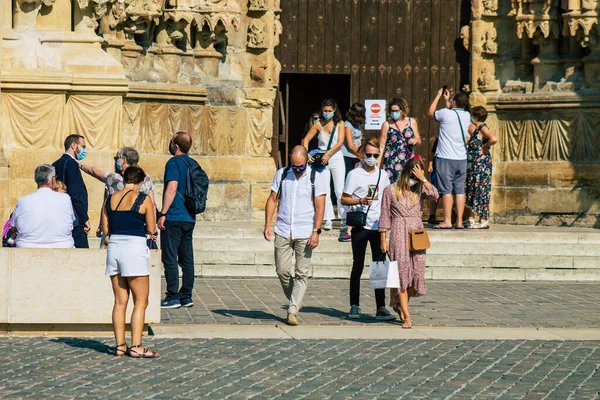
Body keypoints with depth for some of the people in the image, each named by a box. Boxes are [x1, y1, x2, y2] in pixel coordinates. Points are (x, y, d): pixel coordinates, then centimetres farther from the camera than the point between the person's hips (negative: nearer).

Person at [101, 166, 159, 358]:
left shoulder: (110, 199, 8)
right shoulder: (144, 199, -5)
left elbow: (105, 230, 10)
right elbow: (151, 229, -3)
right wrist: (152, 210, 15)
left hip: (114, 247, 5)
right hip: (135, 248, -5)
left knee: (120, 301, 10)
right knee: (140, 301, 1)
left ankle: (120, 345, 10)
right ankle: (136, 346, -5)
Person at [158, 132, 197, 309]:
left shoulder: (174, 163, -10)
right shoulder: (193, 164, 14)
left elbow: (172, 188, -19)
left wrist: (163, 214, -18)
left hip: (174, 218, -8)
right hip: (190, 218, 8)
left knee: (170, 258, -5)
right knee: (187, 258, 9)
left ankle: (173, 297, -8)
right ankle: (186, 296, 10)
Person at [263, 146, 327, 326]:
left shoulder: (316, 178, 0)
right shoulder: (282, 174, 9)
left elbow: (320, 207, -3)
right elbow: (272, 199, 11)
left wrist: (316, 232, -12)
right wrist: (267, 224, 1)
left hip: (305, 233, -3)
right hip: (283, 231, 3)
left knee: (301, 274, -5)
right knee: (282, 271, 0)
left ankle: (293, 310, -4)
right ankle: (294, 301, 21)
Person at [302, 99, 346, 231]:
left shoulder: (340, 124, 0)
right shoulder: (318, 124, 2)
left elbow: (340, 142, -9)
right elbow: (306, 140, 1)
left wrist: (328, 154, -20)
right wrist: (306, 154, -15)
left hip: (336, 158, -1)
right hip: (322, 159, 1)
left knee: (340, 190, -4)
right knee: (324, 191, -1)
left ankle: (344, 218, 3)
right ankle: (328, 219, 2)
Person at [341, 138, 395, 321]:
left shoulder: (383, 175, 12)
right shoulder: (355, 174, -1)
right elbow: (344, 199, -1)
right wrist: (360, 201, -18)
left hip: (378, 226, 4)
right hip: (360, 225, -4)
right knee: (358, 266, 1)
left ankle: (381, 308, 1)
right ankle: (354, 306, 8)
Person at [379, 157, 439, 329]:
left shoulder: (420, 189, 10)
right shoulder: (391, 190, 3)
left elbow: (435, 195, -11)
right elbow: (385, 216, 4)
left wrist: (423, 179, -11)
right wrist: (383, 240, 1)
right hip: (399, 234, -3)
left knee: (417, 272, 1)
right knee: (401, 272, -7)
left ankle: (400, 304, 27)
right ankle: (406, 316, -7)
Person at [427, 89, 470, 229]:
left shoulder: (446, 113, -10)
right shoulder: (467, 116, 6)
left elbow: (430, 113, 9)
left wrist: (438, 96, 19)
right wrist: (447, 101, 34)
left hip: (446, 158, -5)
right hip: (461, 158, 5)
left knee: (446, 190, -4)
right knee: (460, 190, 5)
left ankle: (447, 221, -6)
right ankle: (459, 221, 4)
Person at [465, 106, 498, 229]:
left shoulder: (483, 128, -14)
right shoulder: (473, 128, 13)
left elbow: (494, 139, -30)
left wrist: (485, 146, -16)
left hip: (482, 163, -9)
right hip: (473, 165, 9)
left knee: (481, 191, -6)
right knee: (471, 191, 11)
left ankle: (484, 220, -2)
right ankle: (471, 219, 16)